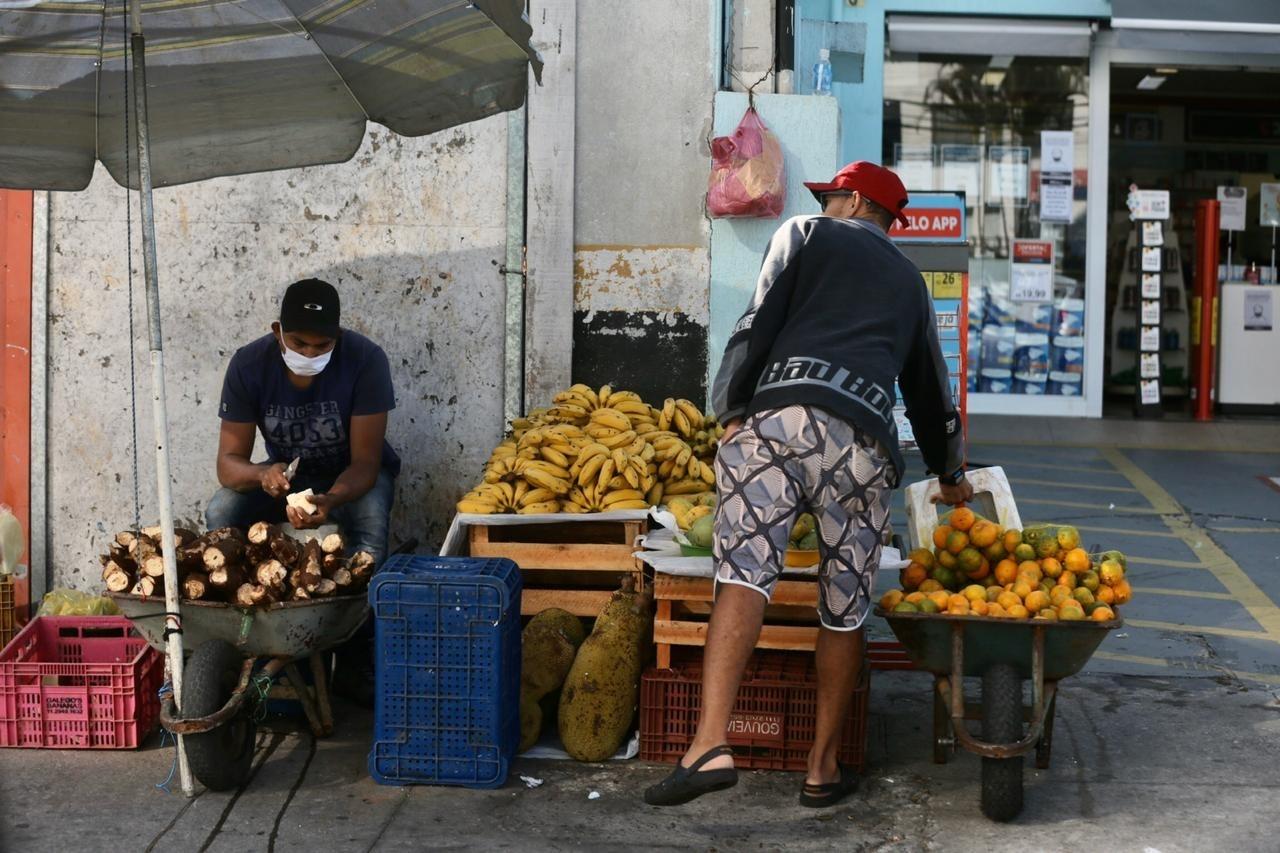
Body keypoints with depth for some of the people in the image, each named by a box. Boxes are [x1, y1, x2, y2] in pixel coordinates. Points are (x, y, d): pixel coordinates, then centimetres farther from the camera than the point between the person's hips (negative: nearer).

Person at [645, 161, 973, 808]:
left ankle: (711, 743, -29)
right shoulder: (909, 280, 31)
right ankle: (823, 768, 14)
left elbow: (759, 322, 3)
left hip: (775, 414, -3)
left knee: (744, 569, -14)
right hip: (861, 437, 3)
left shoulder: (806, 234, 20)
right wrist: (950, 473, 52)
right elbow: (929, 386, 39)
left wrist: (731, 411, -1)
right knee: (844, 608, 9)